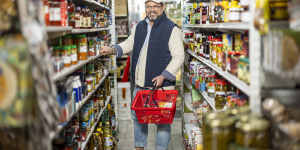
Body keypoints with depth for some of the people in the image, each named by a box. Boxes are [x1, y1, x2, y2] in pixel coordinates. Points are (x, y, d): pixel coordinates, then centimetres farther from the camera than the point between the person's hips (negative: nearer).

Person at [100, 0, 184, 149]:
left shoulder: (172, 29, -8)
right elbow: (129, 44, 24)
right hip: (140, 84, 6)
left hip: (162, 84, -6)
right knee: (137, 116, 16)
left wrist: (164, 76, -20)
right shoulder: (139, 27, 12)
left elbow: (179, 56, -12)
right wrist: (112, 49, 6)